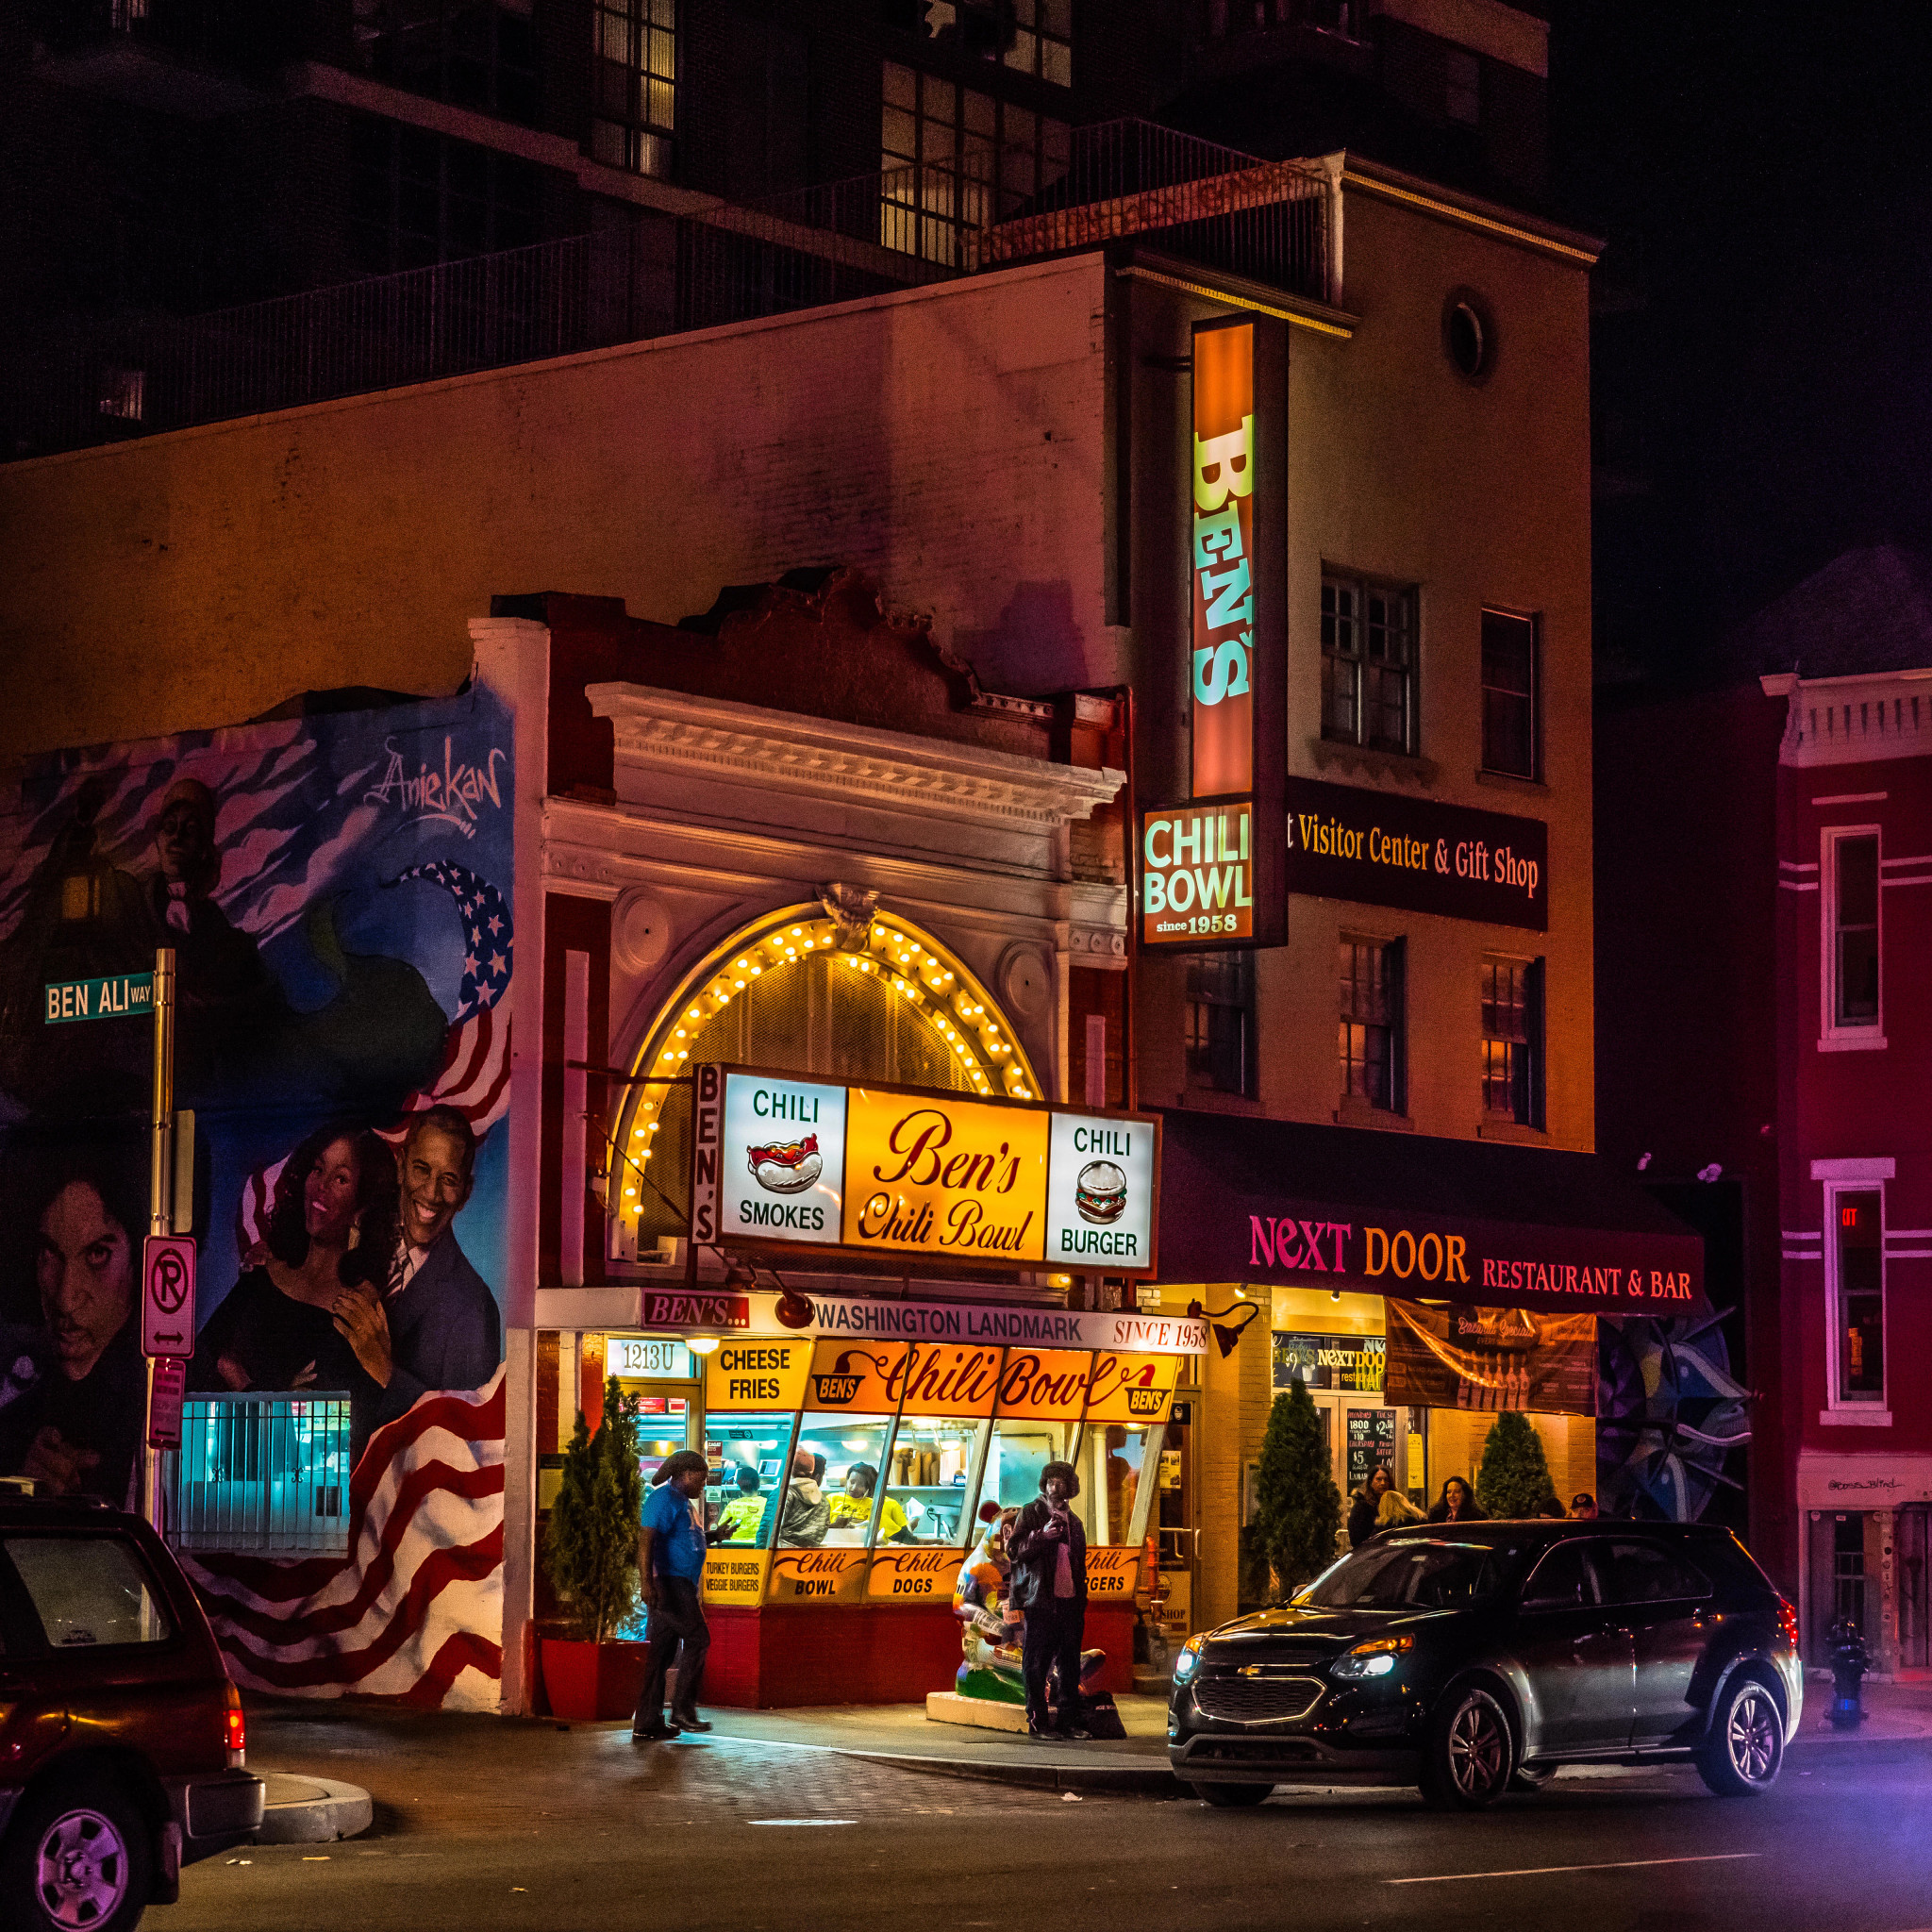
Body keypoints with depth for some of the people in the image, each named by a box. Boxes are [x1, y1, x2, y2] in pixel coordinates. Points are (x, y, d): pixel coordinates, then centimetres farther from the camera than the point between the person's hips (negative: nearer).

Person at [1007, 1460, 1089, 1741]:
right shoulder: (1031, 1513, 2)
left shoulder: (1072, 1521, 19)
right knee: (1036, 1664, -4)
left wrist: (1081, 1598, 15)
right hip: (1040, 1601, -5)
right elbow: (1014, 1549, -5)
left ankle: (1071, 1721, 10)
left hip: (1069, 1600, 5)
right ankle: (1037, 1723, 0)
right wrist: (1041, 1536, -20)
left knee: (1070, 1664, 5)